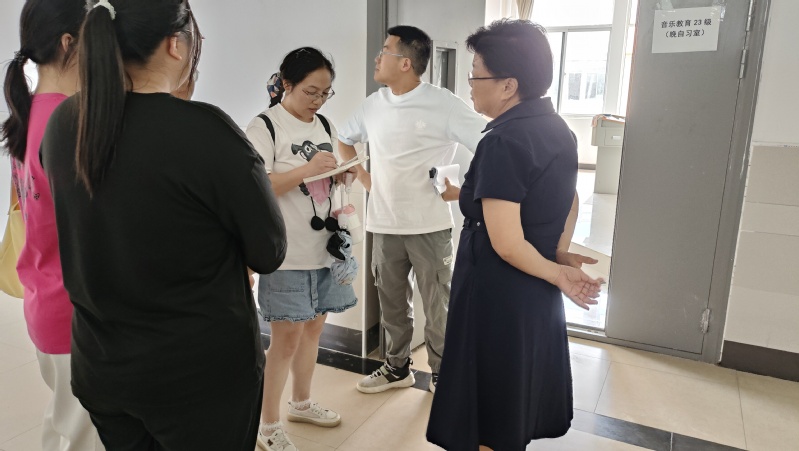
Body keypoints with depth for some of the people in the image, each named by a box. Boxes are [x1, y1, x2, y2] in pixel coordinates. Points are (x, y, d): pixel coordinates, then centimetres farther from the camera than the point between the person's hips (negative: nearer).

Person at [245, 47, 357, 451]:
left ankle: (301, 403, 37)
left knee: (314, 327, 16)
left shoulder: (325, 126, 12)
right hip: (286, 252, -7)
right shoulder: (264, 126, -10)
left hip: (323, 247, 7)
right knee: (285, 337, 1)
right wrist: (307, 170, -26)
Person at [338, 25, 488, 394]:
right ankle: (397, 367, 36)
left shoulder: (443, 104, -12)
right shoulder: (373, 104, 5)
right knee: (392, 302, 17)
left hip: (429, 226, -5)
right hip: (384, 225, 5)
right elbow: (344, 138, 23)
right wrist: (361, 175, 11)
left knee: (438, 305, 8)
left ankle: (441, 374, 27)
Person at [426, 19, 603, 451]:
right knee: (519, 395, 25)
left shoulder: (502, 141, -22)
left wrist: (558, 274, -11)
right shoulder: (558, 130, 5)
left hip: (499, 296, -8)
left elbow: (507, 244, -25)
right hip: (537, 294, 8)